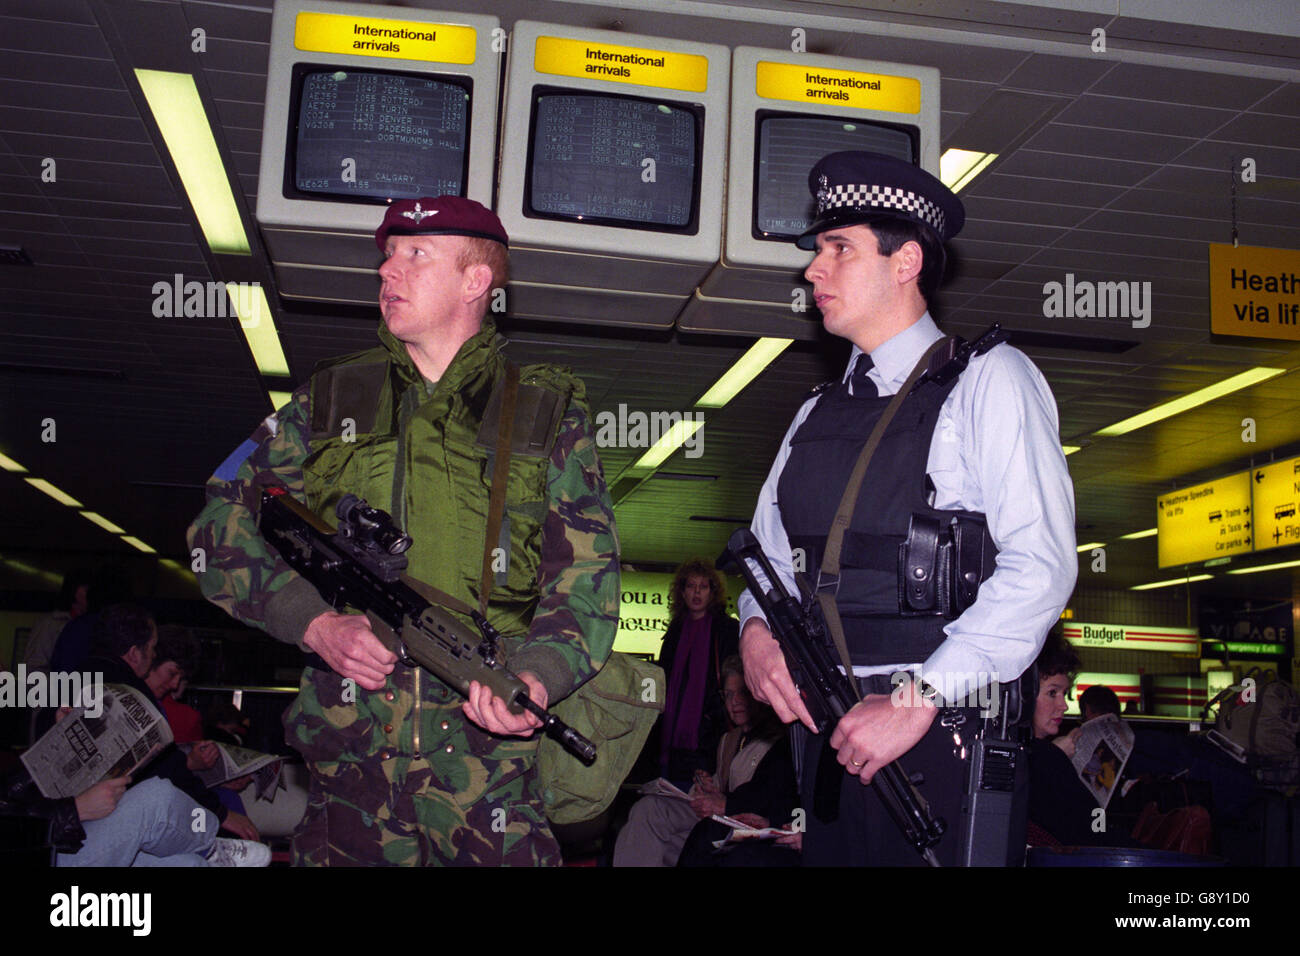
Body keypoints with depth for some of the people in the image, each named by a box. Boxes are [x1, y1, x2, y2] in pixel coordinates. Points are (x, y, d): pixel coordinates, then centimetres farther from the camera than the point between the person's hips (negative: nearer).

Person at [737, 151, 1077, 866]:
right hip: (830, 736, 5)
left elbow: (1042, 564, -12)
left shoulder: (988, 379, -2)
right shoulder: (817, 415, 17)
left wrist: (918, 699, -19)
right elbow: (771, 553, 20)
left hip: (943, 736, -5)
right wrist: (757, 628, -3)